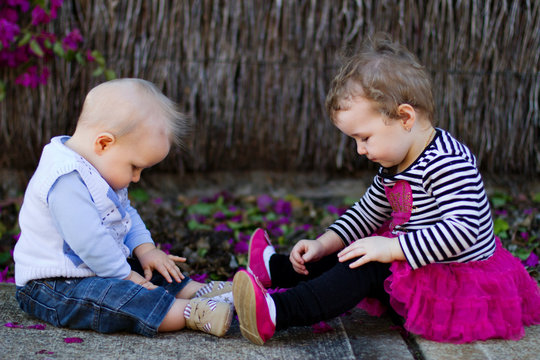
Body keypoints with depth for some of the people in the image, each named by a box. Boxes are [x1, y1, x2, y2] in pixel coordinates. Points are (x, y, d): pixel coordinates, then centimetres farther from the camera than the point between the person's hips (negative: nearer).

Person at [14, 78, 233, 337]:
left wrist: (145, 249, 4)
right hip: (52, 287, -12)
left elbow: (127, 215, 19)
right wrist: (125, 276, -22)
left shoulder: (99, 170, 9)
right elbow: (89, 241, -31)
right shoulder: (66, 181, -28)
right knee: (113, 296, -33)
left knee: (153, 271, 7)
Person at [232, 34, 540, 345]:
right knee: (352, 257, 9)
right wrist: (323, 244, 7)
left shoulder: (447, 162, -23)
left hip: (457, 283, -10)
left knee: (366, 270, -22)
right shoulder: (394, 164, 7)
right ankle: (273, 267, 20)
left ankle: (276, 314, -33)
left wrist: (392, 248, -29)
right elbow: (367, 213, 18)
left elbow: (462, 230, -32)